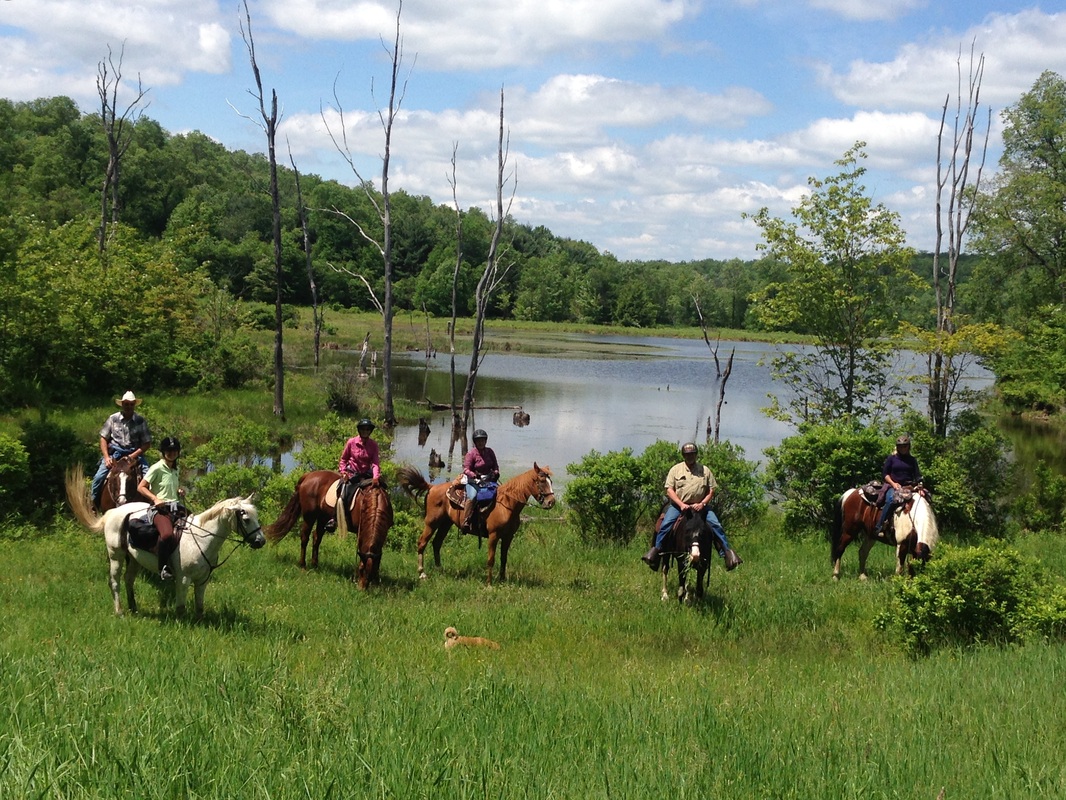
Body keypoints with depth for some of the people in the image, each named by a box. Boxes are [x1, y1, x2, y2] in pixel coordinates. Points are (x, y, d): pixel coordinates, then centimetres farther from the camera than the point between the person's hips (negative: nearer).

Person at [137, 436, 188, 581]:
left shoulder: (175, 470, 20)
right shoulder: (157, 468, -1)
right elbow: (141, 487, -3)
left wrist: (180, 492, 12)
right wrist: (155, 499, -16)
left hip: (176, 508, 7)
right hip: (161, 509, -7)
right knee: (167, 535, -36)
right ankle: (163, 567, -21)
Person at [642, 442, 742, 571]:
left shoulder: (705, 470, 9)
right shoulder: (675, 469, 6)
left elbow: (711, 490, 6)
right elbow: (669, 490, 0)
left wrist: (702, 504, -12)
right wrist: (681, 504, -14)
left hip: (700, 506, 1)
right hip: (678, 505, -1)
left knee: (716, 525, -16)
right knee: (665, 524, -23)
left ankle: (727, 551, -10)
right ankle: (655, 550, -14)